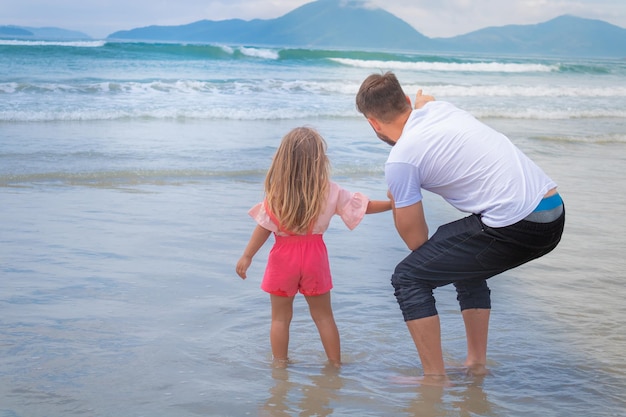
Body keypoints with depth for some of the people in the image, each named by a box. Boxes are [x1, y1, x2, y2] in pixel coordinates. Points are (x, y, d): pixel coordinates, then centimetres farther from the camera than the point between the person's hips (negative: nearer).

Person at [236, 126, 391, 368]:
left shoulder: (276, 194, -13)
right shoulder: (329, 192, -8)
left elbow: (264, 228, -9)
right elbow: (364, 206, 1)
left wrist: (247, 256, 1)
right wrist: (391, 204, 16)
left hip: (283, 258, -2)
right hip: (314, 257, 2)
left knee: (280, 317, 12)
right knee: (323, 315, 15)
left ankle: (280, 363, 18)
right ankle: (335, 363, 23)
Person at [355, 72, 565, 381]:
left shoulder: (400, 159, -6)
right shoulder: (440, 108, 14)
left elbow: (417, 241, 3)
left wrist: (395, 203, 17)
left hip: (516, 227, -9)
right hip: (554, 213, 9)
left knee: (408, 278, 3)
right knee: (467, 267, 34)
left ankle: (435, 379, 7)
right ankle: (476, 363, 35)